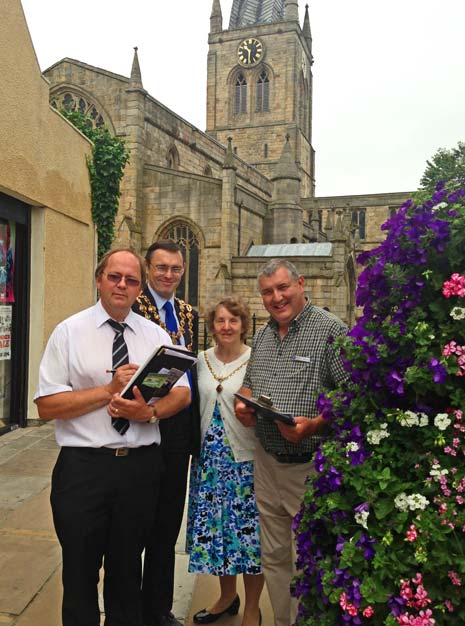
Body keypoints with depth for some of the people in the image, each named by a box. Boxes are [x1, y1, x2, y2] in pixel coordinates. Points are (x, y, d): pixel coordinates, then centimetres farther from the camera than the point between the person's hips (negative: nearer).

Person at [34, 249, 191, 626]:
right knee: (80, 570, 13)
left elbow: (182, 393, 4)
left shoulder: (156, 335, 6)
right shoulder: (69, 332, -3)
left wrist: (150, 411, -16)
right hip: (83, 465, -2)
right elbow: (47, 406, -9)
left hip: (141, 465, 3)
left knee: (128, 568, 20)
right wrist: (109, 389, -18)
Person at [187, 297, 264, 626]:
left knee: (248, 531, 4)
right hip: (209, 459, 4)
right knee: (215, 527, 14)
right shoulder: (201, 361, 5)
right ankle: (227, 596, 38)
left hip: (245, 460, -4)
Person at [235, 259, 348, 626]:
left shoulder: (330, 330, -11)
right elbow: (248, 385, 21)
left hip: (311, 466, -6)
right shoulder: (262, 336, 11)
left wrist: (315, 425, -27)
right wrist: (243, 406, 0)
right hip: (267, 462, 7)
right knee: (274, 558, 18)